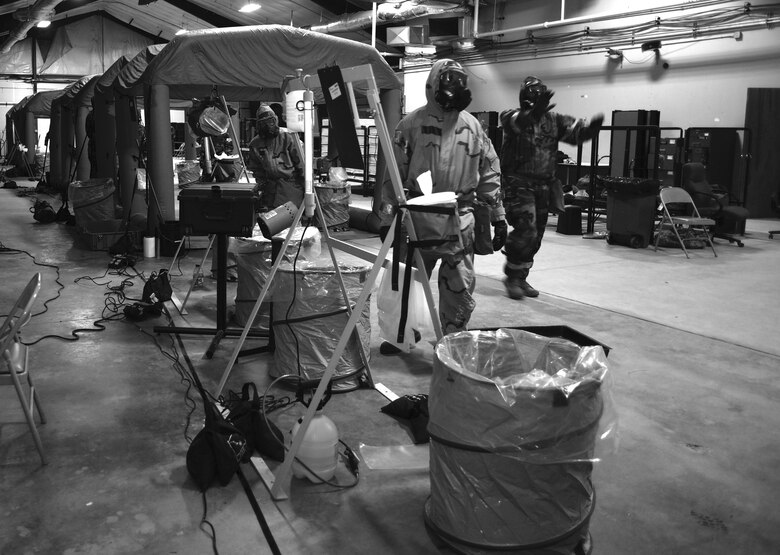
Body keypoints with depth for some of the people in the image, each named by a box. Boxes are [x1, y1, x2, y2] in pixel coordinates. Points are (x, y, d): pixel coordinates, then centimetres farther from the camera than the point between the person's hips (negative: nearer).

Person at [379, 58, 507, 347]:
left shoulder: (473, 126, 6)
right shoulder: (411, 124, -3)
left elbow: (490, 174, 11)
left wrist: (498, 217, 8)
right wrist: (388, 219, -5)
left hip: (460, 222, 2)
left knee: (459, 289, 3)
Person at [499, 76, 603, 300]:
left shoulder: (553, 119, 8)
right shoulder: (512, 117, -5)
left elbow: (575, 130, -2)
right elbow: (516, 122, -28)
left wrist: (590, 128, -24)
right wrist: (534, 112, -47)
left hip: (543, 186, 6)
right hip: (518, 183, -6)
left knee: (535, 236, 11)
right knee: (525, 231, -15)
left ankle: (521, 277, 25)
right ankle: (512, 276, 3)